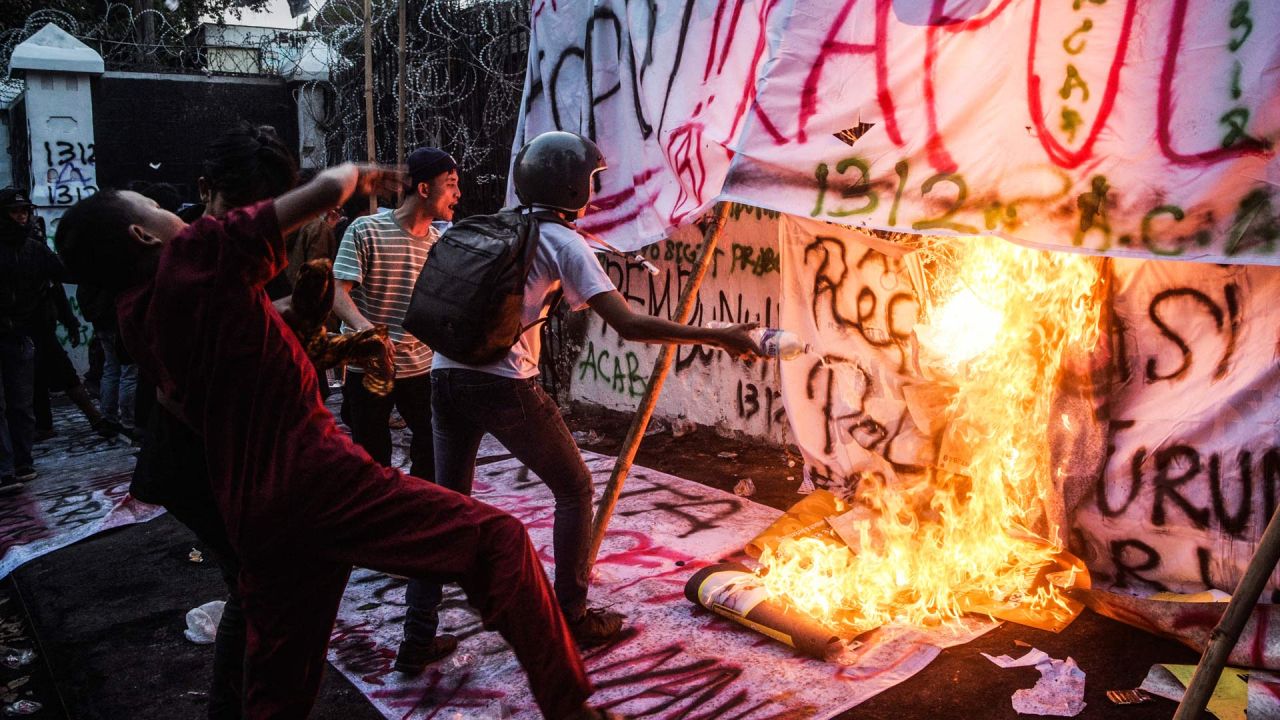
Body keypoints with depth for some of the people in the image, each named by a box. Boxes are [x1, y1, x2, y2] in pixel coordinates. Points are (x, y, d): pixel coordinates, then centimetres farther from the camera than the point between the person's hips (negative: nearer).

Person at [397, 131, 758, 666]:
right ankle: (572, 619, 19)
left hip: (446, 376, 7)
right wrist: (718, 337, -9)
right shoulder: (562, 242, -3)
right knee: (574, 489, 12)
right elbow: (628, 325, -13)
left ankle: (417, 635, 18)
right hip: (504, 385, -6)